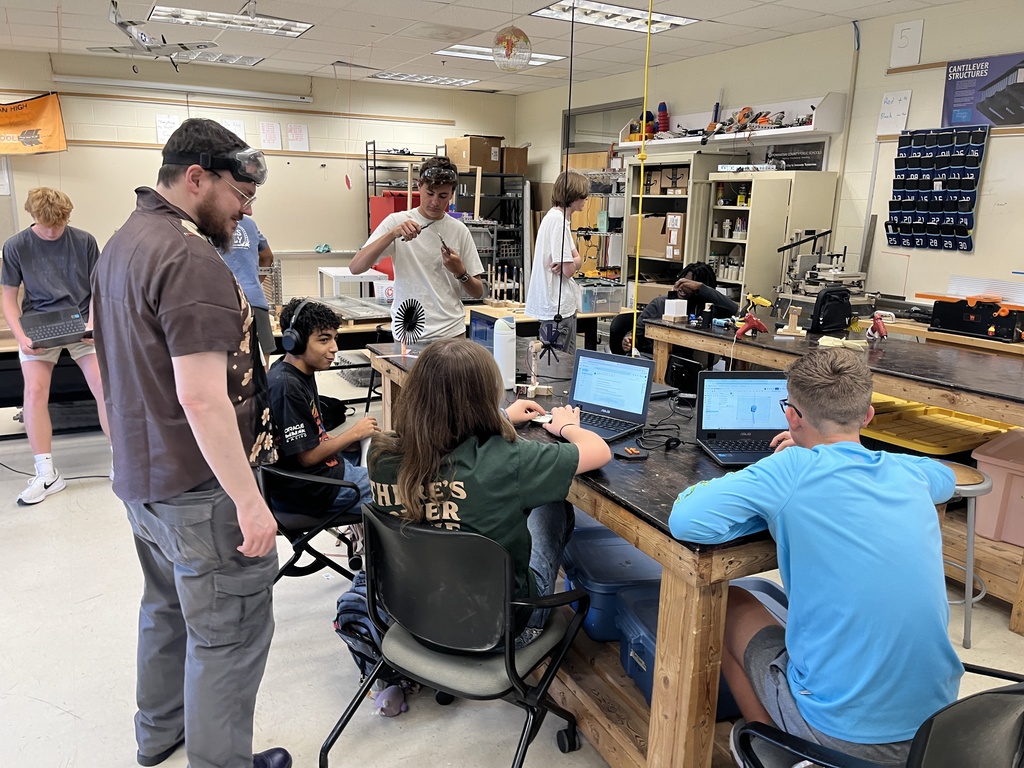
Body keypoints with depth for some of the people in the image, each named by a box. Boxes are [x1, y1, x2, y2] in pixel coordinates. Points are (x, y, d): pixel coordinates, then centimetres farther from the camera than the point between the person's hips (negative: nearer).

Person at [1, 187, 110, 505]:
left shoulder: (84, 241, -3)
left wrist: (93, 323, -11)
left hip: (82, 322, 0)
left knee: (104, 386, -12)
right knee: (34, 391, -13)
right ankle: (47, 474, -5)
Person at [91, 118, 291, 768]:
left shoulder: (122, 244, 10)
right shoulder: (190, 258, -22)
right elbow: (202, 398, -28)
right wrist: (250, 502, -24)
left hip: (140, 475, 11)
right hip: (198, 487, -11)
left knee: (168, 606, 25)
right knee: (230, 633, 3)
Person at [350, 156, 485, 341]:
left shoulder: (459, 230, 4)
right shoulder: (396, 222, -1)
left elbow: (478, 292, 8)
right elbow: (355, 267, -12)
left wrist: (460, 272, -12)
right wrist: (392, 234, -22)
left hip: (452, 334, 2)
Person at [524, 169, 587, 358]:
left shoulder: (556, 217, 15)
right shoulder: (558, 220, -18)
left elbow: (577, 259, 14)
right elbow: (569, 270, -20)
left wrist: (574, 260, -9)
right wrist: (575, 261, 2)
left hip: (560, 305, 10)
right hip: (559, 307, -10)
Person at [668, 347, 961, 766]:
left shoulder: (794, 469, -19)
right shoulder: (908, 473, -1)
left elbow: (684, 520, -22)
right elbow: (946, 476, 24)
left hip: (845, 730, -6)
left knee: (727, 604, 17)